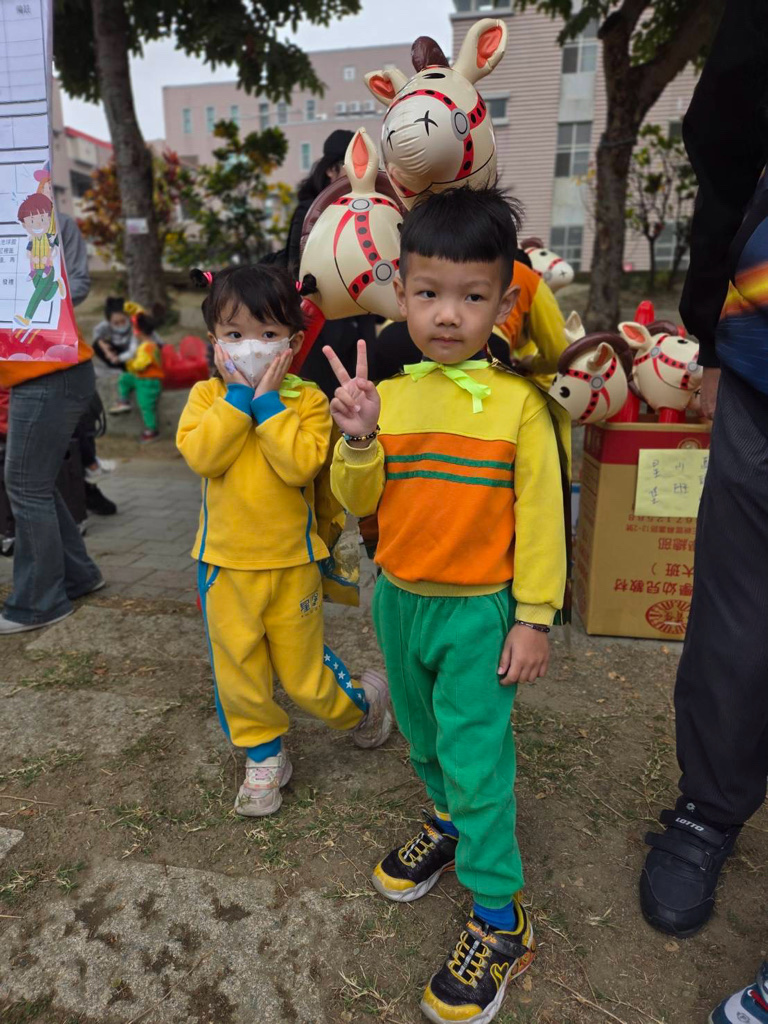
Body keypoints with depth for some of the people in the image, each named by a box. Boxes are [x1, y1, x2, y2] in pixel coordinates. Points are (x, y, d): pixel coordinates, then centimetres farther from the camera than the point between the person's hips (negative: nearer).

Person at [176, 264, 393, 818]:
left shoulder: (307, 399, -9)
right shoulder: (207, 395, -1)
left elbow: (301, 464, -24)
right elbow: (200, 456, -18)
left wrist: (267, 402, -22)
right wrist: (240, 397, -19)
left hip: (292, 562, -2)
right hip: (226, 564, 3)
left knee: (303, 676, 10)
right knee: (238, 673, 13)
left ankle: (365, 702, 40)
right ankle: (264, 755, 36)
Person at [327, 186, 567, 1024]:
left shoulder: (517, 401, -13)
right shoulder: (384, 392, -3)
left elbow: (540, 514, -10)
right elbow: (358, 502, -2)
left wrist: (533, 618, -9)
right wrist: (358, 440, -21)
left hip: (479, 613, -4)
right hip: (400, 601, 5)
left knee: (476, 759, 2)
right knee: (423, 737, 23)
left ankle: (499, 923, 23)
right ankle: (449, 820, 52)